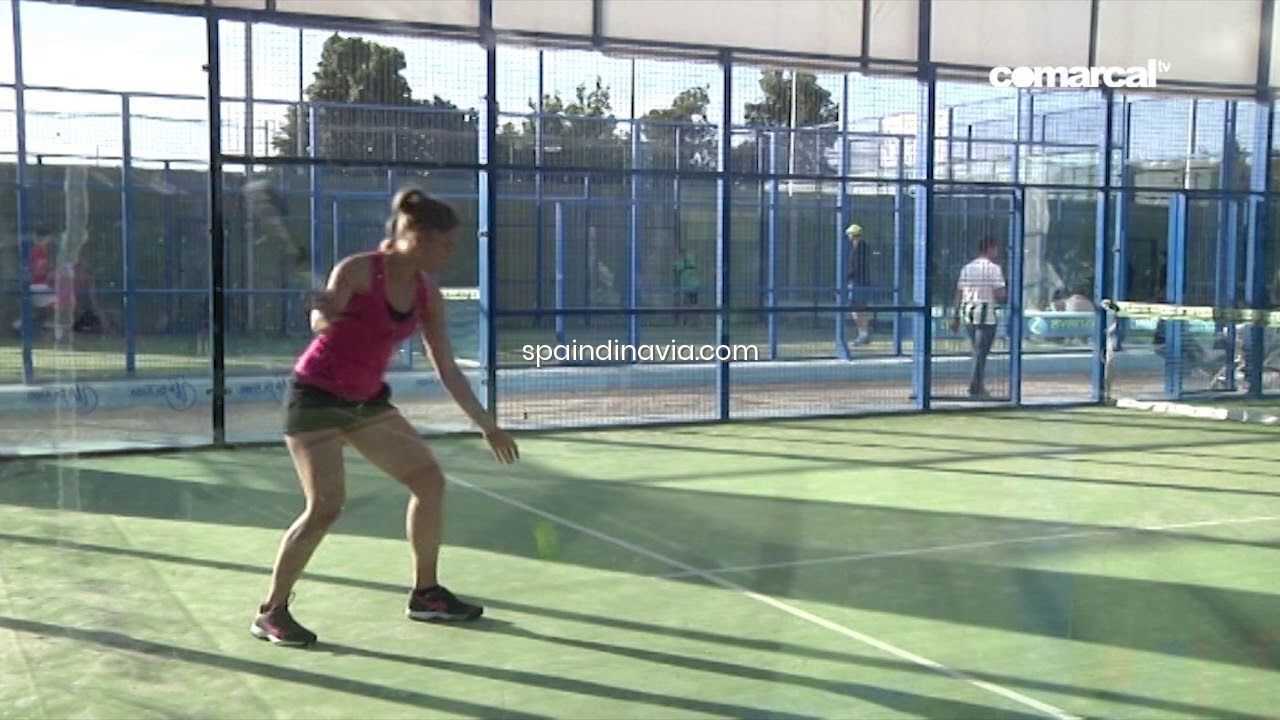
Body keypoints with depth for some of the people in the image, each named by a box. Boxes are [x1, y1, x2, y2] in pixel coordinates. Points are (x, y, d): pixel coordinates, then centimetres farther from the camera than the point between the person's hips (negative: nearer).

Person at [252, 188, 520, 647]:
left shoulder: (426, 294, -1)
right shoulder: (358, 271, -18)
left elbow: (447, 371, 4)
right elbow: (320, 322, -31)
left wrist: (486, 424, 5)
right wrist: (325, 315, -55)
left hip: (367, 400, 7)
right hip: (316, 396, -7)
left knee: (430, 481, 3)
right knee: (325, 507, -16)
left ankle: (424, 595, 16)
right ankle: (271, 613, 1)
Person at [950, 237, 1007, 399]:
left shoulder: (966, 268, 12)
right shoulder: (993, 268, -8)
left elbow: (959, 293, 12)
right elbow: (1000, 294, -14)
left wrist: (956, 317, 14)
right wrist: (1006, 291, 9)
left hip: (967, 314, 7)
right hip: (986, 316, -7)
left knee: (978, 352, 16)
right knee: (981, 353, -1)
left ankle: (979, 386, 18)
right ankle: (975, 388, -1)